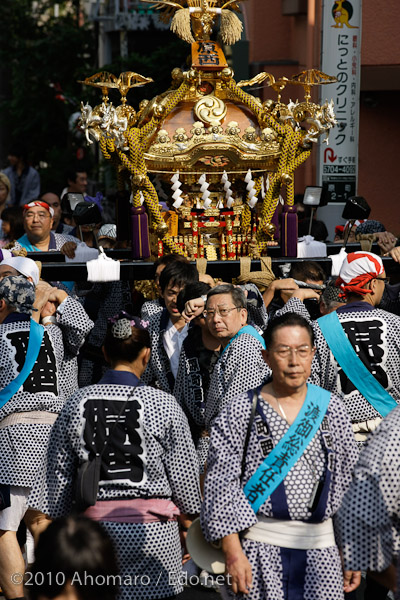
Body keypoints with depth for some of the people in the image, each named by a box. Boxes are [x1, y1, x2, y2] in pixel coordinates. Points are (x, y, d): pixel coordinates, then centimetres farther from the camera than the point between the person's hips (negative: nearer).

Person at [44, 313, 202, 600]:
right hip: (152, 530, -2)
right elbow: (184, 474, -1)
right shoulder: (164, 404, -5)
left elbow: (59, 475, 7)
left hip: (96, 522, 2)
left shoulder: (77, 403, 2)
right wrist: (190, 522, 13)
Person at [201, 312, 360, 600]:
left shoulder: (331, 409, 7)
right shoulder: (241, 411, -1)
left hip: (322, 545, 2)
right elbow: (221, 484, -3)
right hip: (261, 547, -2)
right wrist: (232, 551, -11)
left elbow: (349, 480, 10)